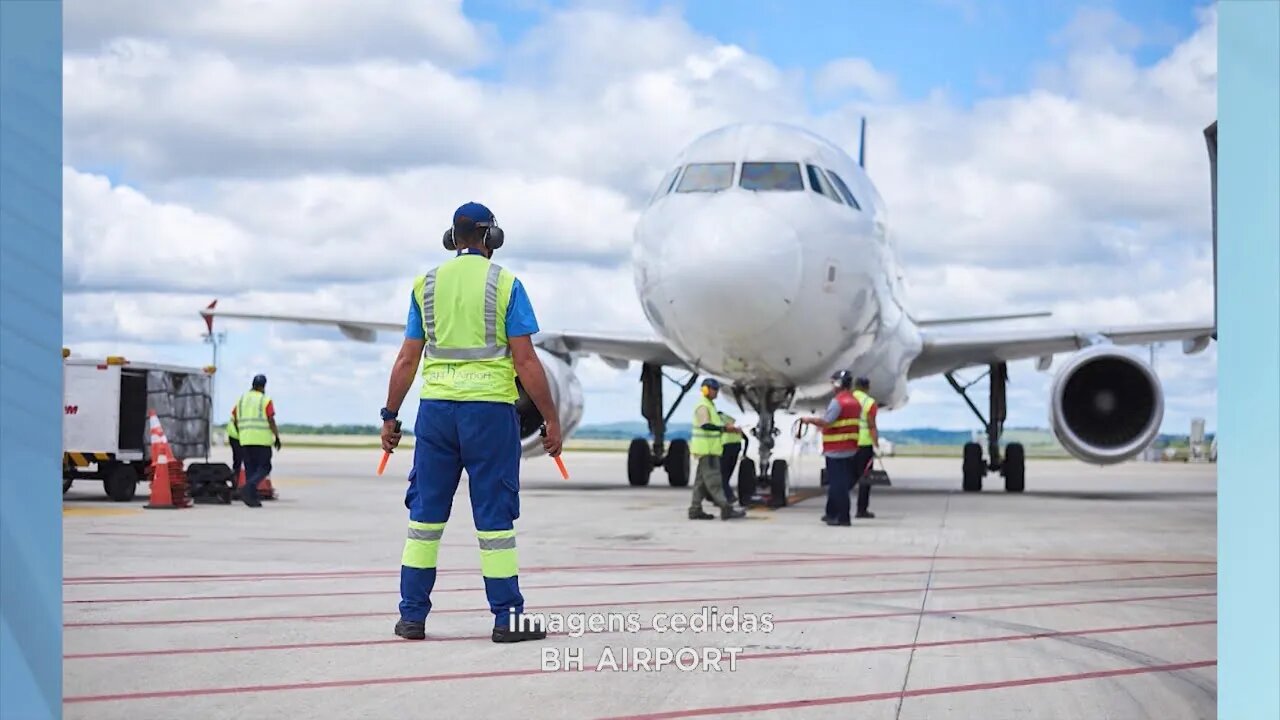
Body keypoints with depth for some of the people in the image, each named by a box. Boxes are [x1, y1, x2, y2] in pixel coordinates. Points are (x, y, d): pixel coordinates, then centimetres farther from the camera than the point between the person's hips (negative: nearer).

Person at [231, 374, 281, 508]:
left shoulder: (241, 399, 12)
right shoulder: (265, 400, -3)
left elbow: (234, 420, 12)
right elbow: (271, 420, -11)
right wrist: (277, 437, -4)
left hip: (245, 440, 5)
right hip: (262, 440, -5)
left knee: (250, 469, 10)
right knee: (264, 467, 2)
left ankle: (252, 498, 5)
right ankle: (248, 487, -21)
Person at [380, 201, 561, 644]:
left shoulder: (426, 284, 10)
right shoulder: (505, 284, -1)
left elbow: (407, 360, 8)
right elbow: (526, 361, -6)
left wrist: (389, 416, 15)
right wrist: (551, 419, -1)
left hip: (436, 406, 3)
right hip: (489, 407, -3)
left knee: (425, 510, 8)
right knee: (494, 512, 1)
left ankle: (412, 615, 10)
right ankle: (507, 617, 4)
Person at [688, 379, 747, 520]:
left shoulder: (709, 405, 21)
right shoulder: (702, 406, -13)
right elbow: (705, 425, -26)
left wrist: (728, 428, 13)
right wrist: (725, 428, -32)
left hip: (709, 448, 11)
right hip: (706, 448, -11)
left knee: (701, 480, 11)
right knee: (713, 479, -12)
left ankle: (695, 510, 13)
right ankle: (726, 509, -17)